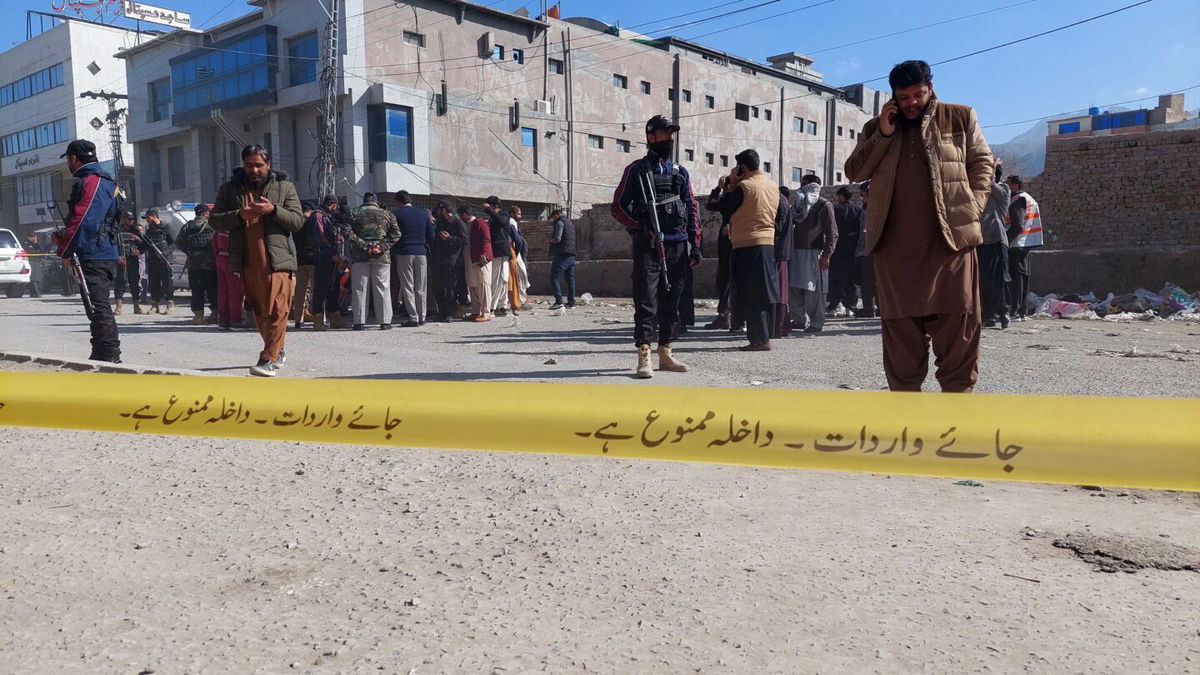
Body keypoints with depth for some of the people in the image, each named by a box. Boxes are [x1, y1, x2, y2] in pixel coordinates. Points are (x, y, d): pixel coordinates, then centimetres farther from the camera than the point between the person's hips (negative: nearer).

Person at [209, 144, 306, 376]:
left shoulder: (284, 187, 7)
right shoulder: (230, 189, 12)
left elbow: (298, 221, 1)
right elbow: (214, 220, 8)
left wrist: (273, 210, -15)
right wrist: (239, 215, -10)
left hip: (278, 260, -4)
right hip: (247, 262, 4)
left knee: (276, 311, -13)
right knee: (259, 311, 13)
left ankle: (268, 359, -15)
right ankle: (278, 351, 28)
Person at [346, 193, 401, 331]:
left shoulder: (354, 214, 7)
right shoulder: (387, 214, 9)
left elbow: (348, 233, -5)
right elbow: (396, 234, 0)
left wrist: (362, 245, -7)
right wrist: (384, 245, -6)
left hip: (360, 256, 0)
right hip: (382, 256, 0)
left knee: (360, 289, 4)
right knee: (382, 288, 4)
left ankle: (359, 321, 3)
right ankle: (384, 321, 4)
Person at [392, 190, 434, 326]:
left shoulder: (396, 214, -4)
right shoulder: (424, 213, 7)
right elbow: (431, 236, 8)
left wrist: (393, 254, 12)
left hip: (403, 254, -3)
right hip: (421, 253, 3)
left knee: (407, 287, 0)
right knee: (421, 288, 8)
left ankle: (413, 318, -4)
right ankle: (422, 318, 10)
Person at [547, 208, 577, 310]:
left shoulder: (560, 222, -6)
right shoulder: (570, 223, 22)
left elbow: (557, 239, -17)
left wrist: (550, 239, 3)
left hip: (562, 255, -9)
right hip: (572, 255, 9)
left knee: (554, 278, -7)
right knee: (570, 279, 11)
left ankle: (559, 302, -17)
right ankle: (571, 302, 10)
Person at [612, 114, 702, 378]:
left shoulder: (681, 172, 16)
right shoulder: (637, 170, 4)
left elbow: (692, 209, 15)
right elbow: (618, 206, 1)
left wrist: (695, 245, 7)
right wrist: (640, 228, -11)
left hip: (677, 246, 5)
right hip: (648, 246, -5)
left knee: (671, 301, 7)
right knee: (646, 301, -9)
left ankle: (665, 354, 15)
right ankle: (644, 358, -10)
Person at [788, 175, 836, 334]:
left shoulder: (824, 205, -2)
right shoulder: (799, 203, 18)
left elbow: (832, 233, -7)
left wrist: (826, 255, -14)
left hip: (814, 253, -6)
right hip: (797, 252, 6)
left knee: (813, 290, -5)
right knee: (794, 288, 4)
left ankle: (817, 323, 3)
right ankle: (800, 320, 13)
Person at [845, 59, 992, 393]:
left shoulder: (961, 118, 13)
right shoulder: (876, 128, 17)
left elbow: (982, 163, 13)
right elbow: (854, 172, 8)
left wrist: (972, 208, -1)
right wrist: (884, 134, -2)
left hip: (951, 238, -1)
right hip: (895, 244, 2)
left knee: (958, 321, -3)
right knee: (900, 324, 4)